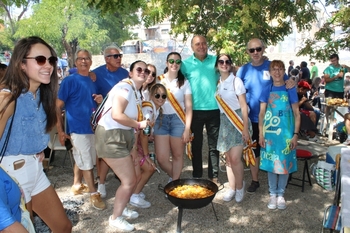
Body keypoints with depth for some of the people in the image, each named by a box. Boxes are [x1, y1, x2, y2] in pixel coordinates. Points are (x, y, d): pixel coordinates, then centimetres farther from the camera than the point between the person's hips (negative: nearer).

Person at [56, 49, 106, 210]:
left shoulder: (92, 81, 9)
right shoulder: (69, 81, -11)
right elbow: (57, 106, -11)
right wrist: (60, 130, -15)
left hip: (92, 127, 7)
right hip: (78, 128, -6)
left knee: (81, 159, 19)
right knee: (87, 163, 0)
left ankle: (76, 186, 36)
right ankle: (94, 193, 12)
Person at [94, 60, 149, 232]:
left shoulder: (137, 93, 16)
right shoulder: (125, 87, -14)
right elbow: (117, 115, -28)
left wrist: (134, 152, 13)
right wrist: (139, 124, -14)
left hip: (124, 137, 10)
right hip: (111, 137, -10)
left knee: (132, 180, 17)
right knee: (129, 181, -2)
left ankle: (121, 208, 41)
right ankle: (115, 217, 19)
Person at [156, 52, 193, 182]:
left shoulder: (184, 82, 4)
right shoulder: (158, 81, 7)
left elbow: (188, 107, 0)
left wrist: (187, 129, -7)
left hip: (178, 120, -1)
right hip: (161, 119, 1)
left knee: (177, 155, 4)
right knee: (161, 159, -1)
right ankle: (173, 176, 29)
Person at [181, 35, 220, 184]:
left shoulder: (215, 60, 4)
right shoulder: (185, 64, 2)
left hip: (214, 109, 1)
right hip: (195, 110, 0)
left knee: (214, 145, 9)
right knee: (196, 145, 10)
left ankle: (214, 176, 21)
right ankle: (197, 176, 23)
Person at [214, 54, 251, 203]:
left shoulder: (236, 81, -7)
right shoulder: (217, 83, 6)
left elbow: (243, 106, -8)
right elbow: (219, 104, 10)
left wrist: (245, 128, -12)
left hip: (237, 119, -4)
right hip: (224, 121, 5)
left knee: (235, 158, -9)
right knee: (228, 158, 9)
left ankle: (240, 187, 14)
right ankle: (232, 188, 22)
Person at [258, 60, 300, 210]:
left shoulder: (290, 90, 0)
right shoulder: (267, 90, 2)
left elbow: (297, 114, 1)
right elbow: (261, 113, 2)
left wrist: (295, 134, -5)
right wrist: (261, 134, -2)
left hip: (286, 133, -1)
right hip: (270, 132, 1)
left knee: (285, 163, 6)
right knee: (271, 163, 8)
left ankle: (281, 194, 23)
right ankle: (273, 194, 23)